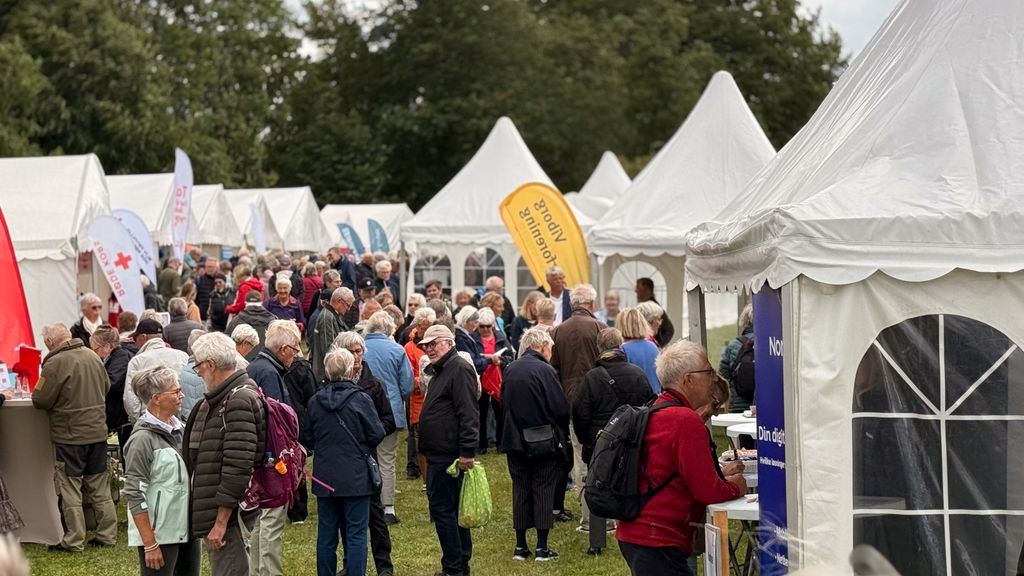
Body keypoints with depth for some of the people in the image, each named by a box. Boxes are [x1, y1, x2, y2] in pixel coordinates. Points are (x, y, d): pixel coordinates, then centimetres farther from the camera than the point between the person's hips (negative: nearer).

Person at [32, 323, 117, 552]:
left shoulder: (55, 363, -19)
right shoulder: (93, 356, 2)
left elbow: (41, 400, -15)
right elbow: (106, 387, 15)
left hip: (69, 435, -6)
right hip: (97, 432, 6)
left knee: (70, 489, 4)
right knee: (99, 487, 14)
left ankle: (74, 540, 8)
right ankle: (107, 534, 19)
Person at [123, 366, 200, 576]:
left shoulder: (181, 430, 9)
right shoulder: (143, 439, -13)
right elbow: (135, 496, -15)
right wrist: (150, 544, -18)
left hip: (187, 532, 7)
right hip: (159, 535, -7)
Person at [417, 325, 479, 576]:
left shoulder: (459, 369, -13)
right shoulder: (439, 371, 20)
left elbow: (469, 414, -21)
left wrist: (467, 452, -25)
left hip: (449, 456, -11)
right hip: (438, 455, 11)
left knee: (442, 509, -9)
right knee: (453, 510, 14)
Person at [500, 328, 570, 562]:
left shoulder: (510, 370, 2)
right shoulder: (545, 370, -15)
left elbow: (504, 403, 10)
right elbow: (561, 409, -15)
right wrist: (562, 431, 3)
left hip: (515, 440, 5)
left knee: (520, 490, 12)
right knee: (543, 490, 4)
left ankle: (520, 546, 14)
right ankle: (542, 547, 5)